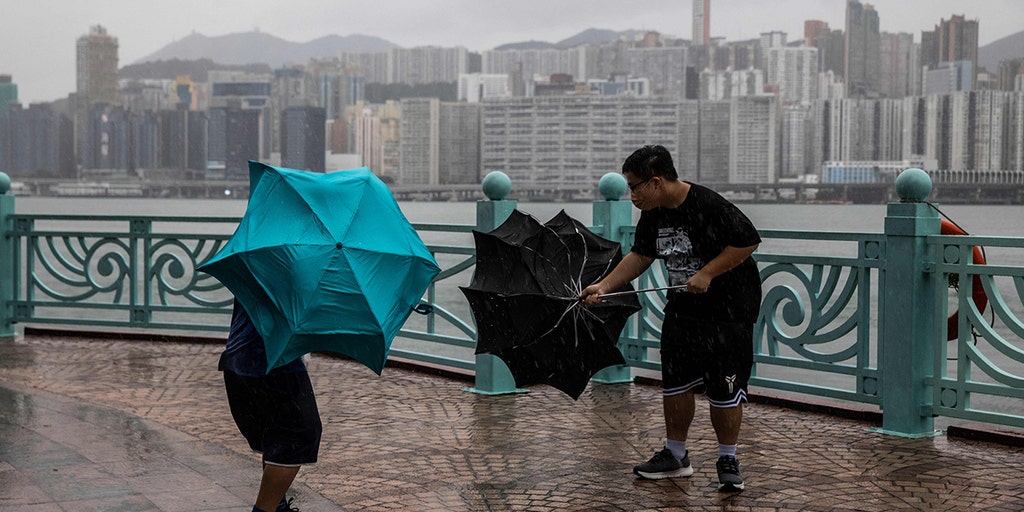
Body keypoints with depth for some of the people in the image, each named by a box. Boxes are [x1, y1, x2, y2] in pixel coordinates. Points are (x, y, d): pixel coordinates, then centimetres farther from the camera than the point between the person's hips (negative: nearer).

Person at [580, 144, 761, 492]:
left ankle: (728, 460, 15)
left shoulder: (709, 205, -22)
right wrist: (604, 285, -1)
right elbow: (640, 256, 10)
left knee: (724, 389, -2)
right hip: (682, 308, 7)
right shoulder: (653, 215, 1)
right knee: (675, 382, 10)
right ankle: (676, 456, 25)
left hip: (729, 309, -7)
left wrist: (707, 273, -21)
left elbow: (749, 241, -19)